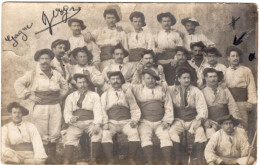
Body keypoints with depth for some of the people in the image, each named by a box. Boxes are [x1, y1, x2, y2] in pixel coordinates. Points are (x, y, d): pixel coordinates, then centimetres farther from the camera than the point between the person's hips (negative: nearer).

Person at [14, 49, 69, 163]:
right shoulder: (32, 74, -2)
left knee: (55, 134, 6)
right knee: (42, 135, 1)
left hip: (55, 106, 3)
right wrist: (29, 96, -6)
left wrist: (60, 96, 12)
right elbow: (18, 84, -1)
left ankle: (52, 158, 22)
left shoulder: (56, 74, 9)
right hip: (40, 107, -3)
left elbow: (65, 85, 25)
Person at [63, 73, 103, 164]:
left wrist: (96, 124, -18)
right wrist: (70, 118, -15)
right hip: (75, 123, 2)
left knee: (98, 132, -30)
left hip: (90, 122, -1)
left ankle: (94, 160, -21)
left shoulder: (94, 95, 13)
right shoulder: (70, 96, 19)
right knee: (70, 135, -26)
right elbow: (67, 112, 10)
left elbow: (97, 112, 1)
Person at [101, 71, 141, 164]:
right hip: (112, 122, 0)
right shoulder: (105, 95, 17)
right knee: (105, 135, -30)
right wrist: (105, 123, -9)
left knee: (134, 133, -30)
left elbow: (135, 109, 11)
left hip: (126, 121, 0)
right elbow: (102, 111, 7)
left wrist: (134, 120, -6)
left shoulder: (127, 92, 16)